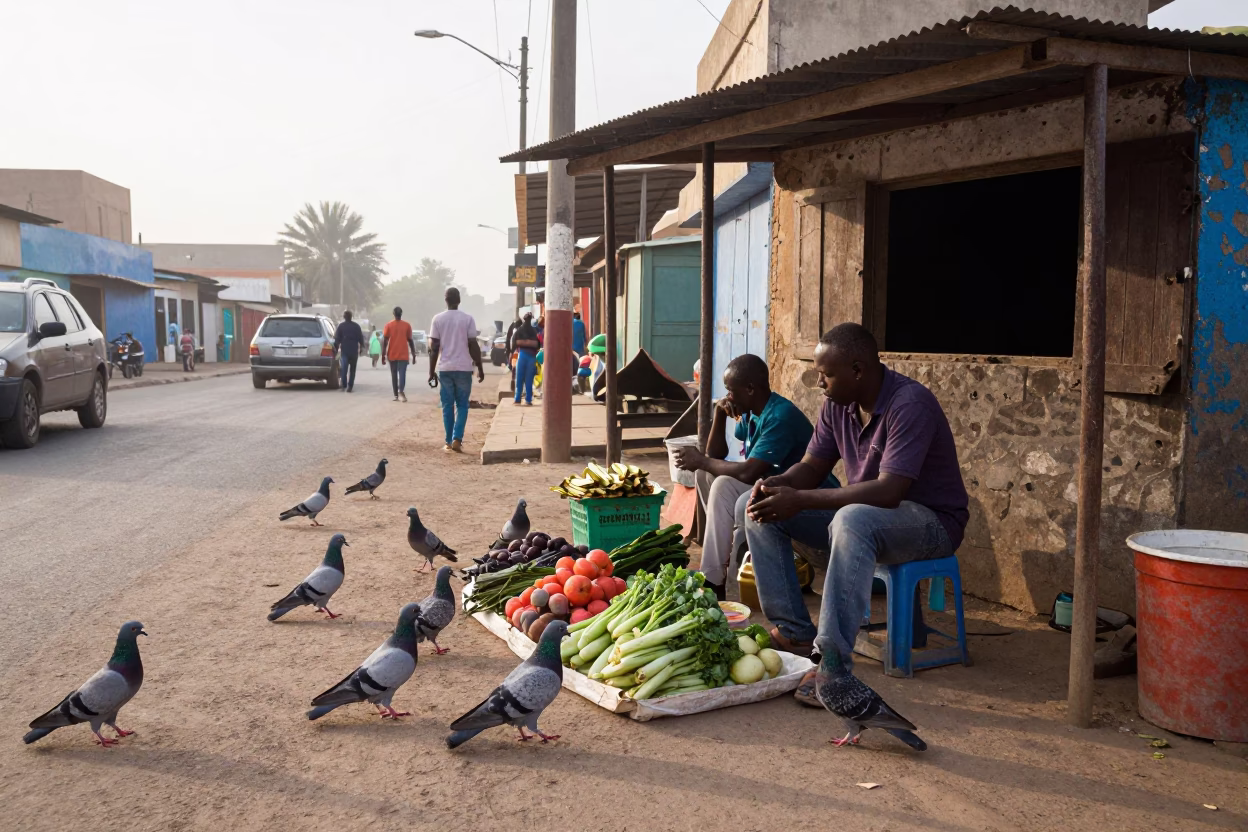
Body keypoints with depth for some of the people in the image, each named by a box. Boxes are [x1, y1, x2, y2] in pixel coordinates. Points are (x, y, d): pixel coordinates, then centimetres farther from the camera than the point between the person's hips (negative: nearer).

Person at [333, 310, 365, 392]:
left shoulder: (341, 326, 0)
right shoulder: (356, 326, 4)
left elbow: (337, 339, -1)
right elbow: (361, 338, 6)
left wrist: (336, 349, 5)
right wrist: (361, 347, 17)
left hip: (344, 351, -1)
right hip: (354, 351, 1)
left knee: (343, 368, 0)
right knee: (352, 369, 6)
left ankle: (344, 385, -10)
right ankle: (350, 387, 2)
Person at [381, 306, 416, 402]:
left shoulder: (389, 325, 0)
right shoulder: (407, 325, 1)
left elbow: (385, 341, -3)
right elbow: (410, 341, 3)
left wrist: (383, 355, -1)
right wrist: (413, 354, 9)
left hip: (392, 355, 1)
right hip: (403, 355, -1)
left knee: (394, 375, 12)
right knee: (402, 373, -8)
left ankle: (396, 395, 13)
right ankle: (401, 390, -33)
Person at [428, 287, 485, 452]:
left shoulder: (437, 319, 0)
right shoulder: (468, 319, -3)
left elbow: (434, 347, -2)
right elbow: (474, 346, -4)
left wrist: (432, 371, 4)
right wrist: (480, 368, 5)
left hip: (444, 369, 1)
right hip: (464, 368, -1)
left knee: (447, 406, 10)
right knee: (462, 405, 9)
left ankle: (449, 442, 11)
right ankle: (457, 439, -5)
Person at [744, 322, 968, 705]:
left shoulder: (910, 404, -25)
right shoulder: (837, 404, 0)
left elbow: (888, 492, -33)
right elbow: (811, 468, 7)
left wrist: (799, 500, -35)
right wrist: (774, 485, -17)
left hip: (930, 519, -8)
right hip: (864, 512, 8)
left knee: (853, 521, -41)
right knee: (761, 511, -4)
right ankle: (793, 632, -4)